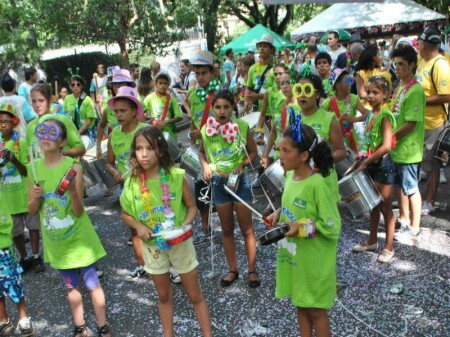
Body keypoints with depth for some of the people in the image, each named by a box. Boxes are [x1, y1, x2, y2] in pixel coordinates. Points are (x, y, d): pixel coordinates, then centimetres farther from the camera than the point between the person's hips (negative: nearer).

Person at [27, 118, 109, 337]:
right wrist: (35, 198, -23)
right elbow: (32, 210, -2)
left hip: (78, 238, -4)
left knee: (92, 284, 8)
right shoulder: (34, 168, -6)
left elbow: (78, 212, -18)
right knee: (71, 286, 20)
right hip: (56, 241, 4)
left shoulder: (73, 167, -18)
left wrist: (73, 192, -37)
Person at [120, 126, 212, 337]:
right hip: (152, 246, 2)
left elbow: (192, 207, -6)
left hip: (180, 243, -2)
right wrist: (138, 226, -17)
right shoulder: (132, 183, -11)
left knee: (195, 295, 12)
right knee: (164, 296, 21)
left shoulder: (176, 176, -18)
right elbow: (125, 214, 2)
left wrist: (184, 226, -24)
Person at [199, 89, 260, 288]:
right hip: (218, 182, 3)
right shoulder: (207, 129, -4)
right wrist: (205, 166, -7)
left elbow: (253, 152, 0)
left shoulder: (242, 126, -10)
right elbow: (202, 153, 13)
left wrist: (242, 164, -18)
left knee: (247, 228, 6)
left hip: (239, 181, -2)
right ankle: (233, 270, 28)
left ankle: (252, 270, 20)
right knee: (227, 229, 13)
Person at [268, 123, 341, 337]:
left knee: (316, 310, 11)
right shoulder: (290, 177, -1)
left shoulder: (317, 185, -24)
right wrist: (278, 214, -3)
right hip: (294, 257, 7)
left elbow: (333, 227, -21)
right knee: (301, 306, 21)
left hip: (314, 262, -7)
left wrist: (302, 228, -27)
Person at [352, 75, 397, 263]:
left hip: (382, 165, -8)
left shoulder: (385, 116, -17)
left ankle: (389, 248, 14)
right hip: (370, 165, 8)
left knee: (385, 207, 2)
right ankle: (372, 241, 31)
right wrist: (361, 160, 7)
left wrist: (365, 163, -19)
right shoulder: (371, 114, 8)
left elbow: (386, 147, -24)